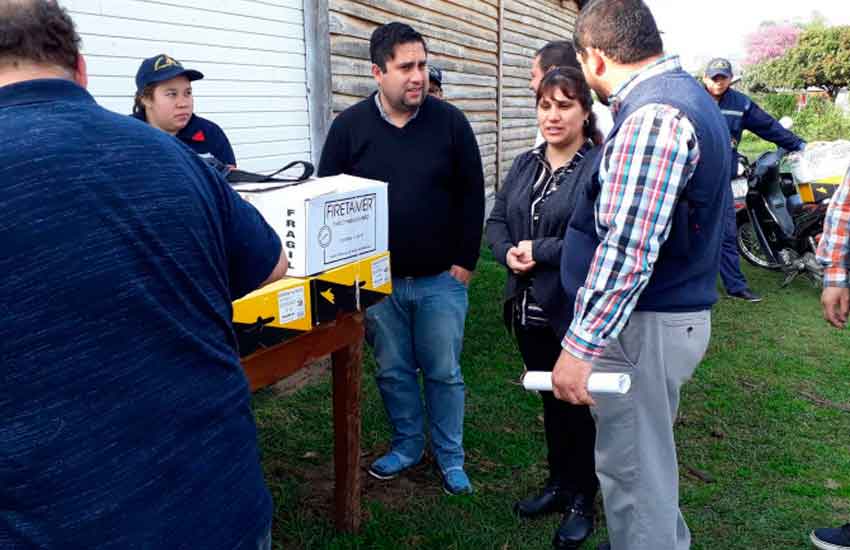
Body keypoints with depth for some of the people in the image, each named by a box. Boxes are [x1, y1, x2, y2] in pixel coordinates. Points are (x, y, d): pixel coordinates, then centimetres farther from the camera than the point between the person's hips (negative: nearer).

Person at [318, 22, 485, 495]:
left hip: (441, 280, -1)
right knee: (393, 371, 14)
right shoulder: (349, 126, -3)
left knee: (444, 372, 9)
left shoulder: (451, 122, -4)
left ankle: (451, 457, 27)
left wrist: (464, 262, -4)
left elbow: (472, 196, 0)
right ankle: (407, 445, 35)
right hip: (377, 280, 1)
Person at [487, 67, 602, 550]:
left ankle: (582, 501, 29)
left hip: (577, 311, -6)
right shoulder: (525, 164, 10)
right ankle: (559, 483, 39)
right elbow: (497, 220, 10)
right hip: (529, 307, 7)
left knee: (578, 403, 9)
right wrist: (507, 253, -11)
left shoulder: (602, 165, -13)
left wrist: (541, 251, -20)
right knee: (550, 400, 20)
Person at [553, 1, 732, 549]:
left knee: (631, 468, 3)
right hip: (677, 309, 10)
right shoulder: (686, 94, 14)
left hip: (644, 322, -10)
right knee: (647, 456, 23)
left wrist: (580, 347, -25)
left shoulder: (652, 116, -21)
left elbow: (629, 249, -27)